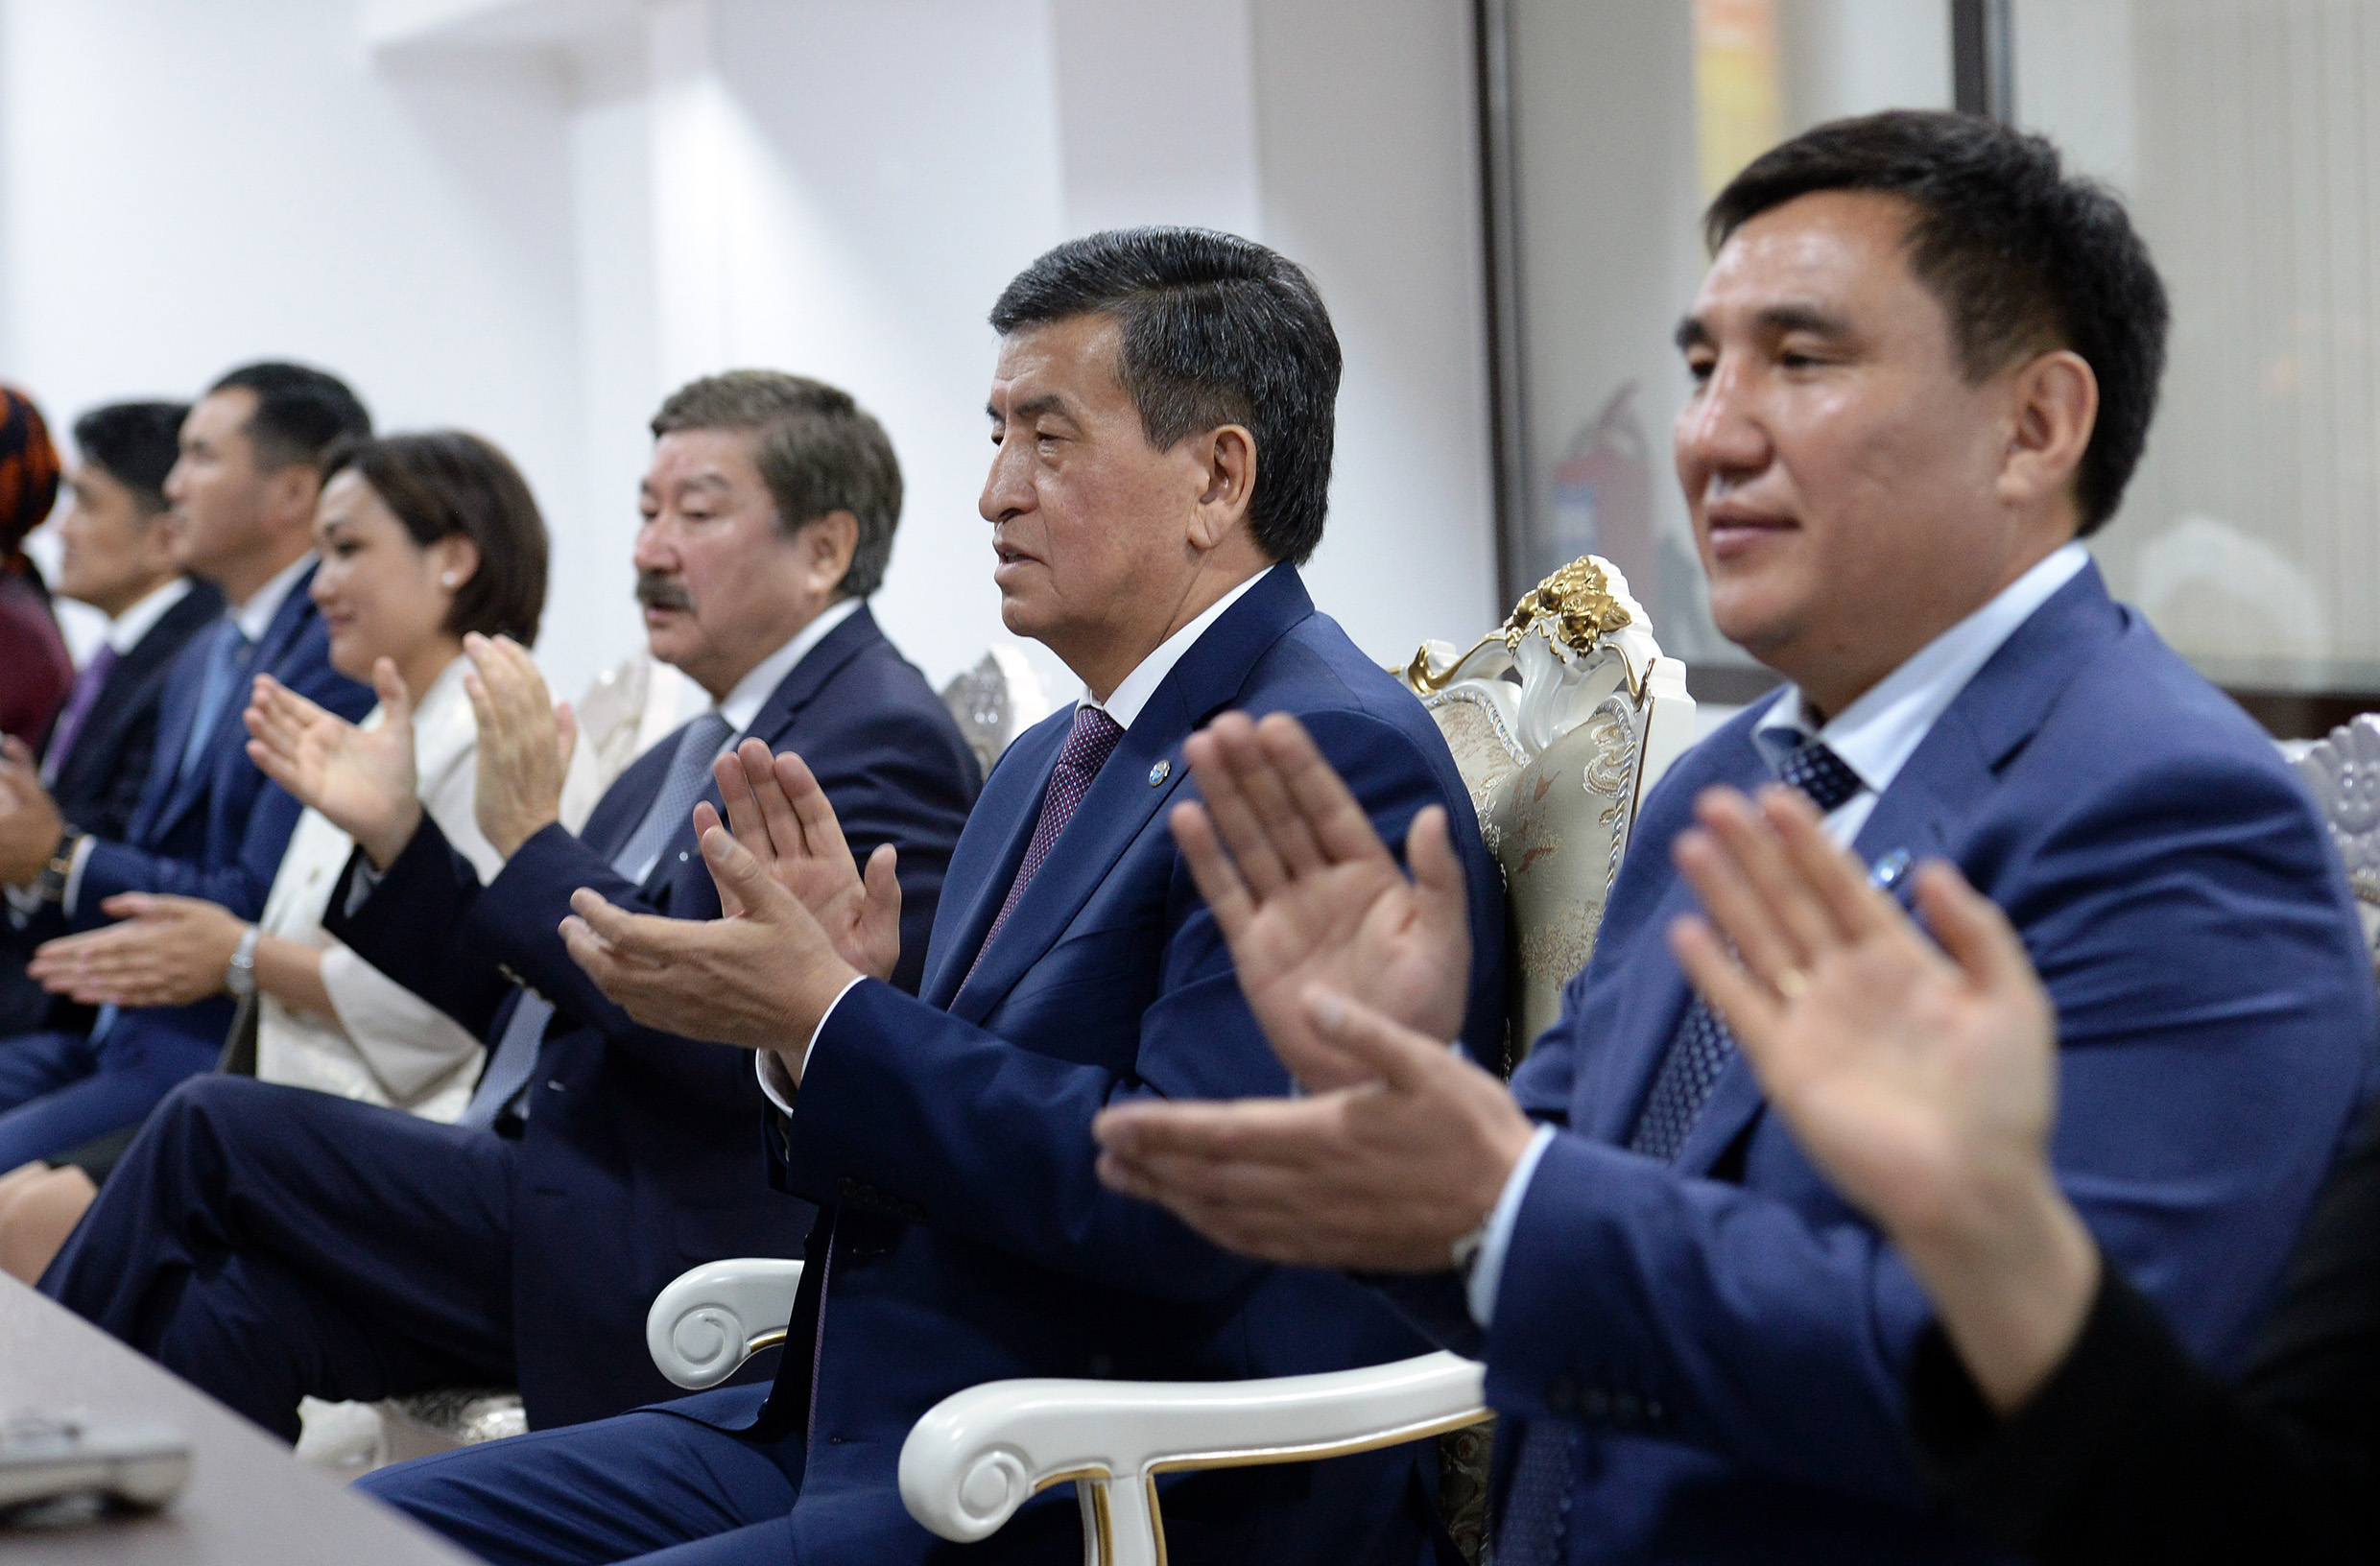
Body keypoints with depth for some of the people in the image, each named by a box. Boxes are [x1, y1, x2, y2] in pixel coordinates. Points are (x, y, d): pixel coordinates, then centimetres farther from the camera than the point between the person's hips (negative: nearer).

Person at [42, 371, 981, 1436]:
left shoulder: (880, 744, -11)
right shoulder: (703, 750, 20)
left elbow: (739, 1042, -22)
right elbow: (539, 1009, 20)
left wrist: (530, 840, -20)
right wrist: (394, 834, 8)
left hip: (656, 1248, -9)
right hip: (550, 1195, 9)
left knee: (210, 1136, -14)